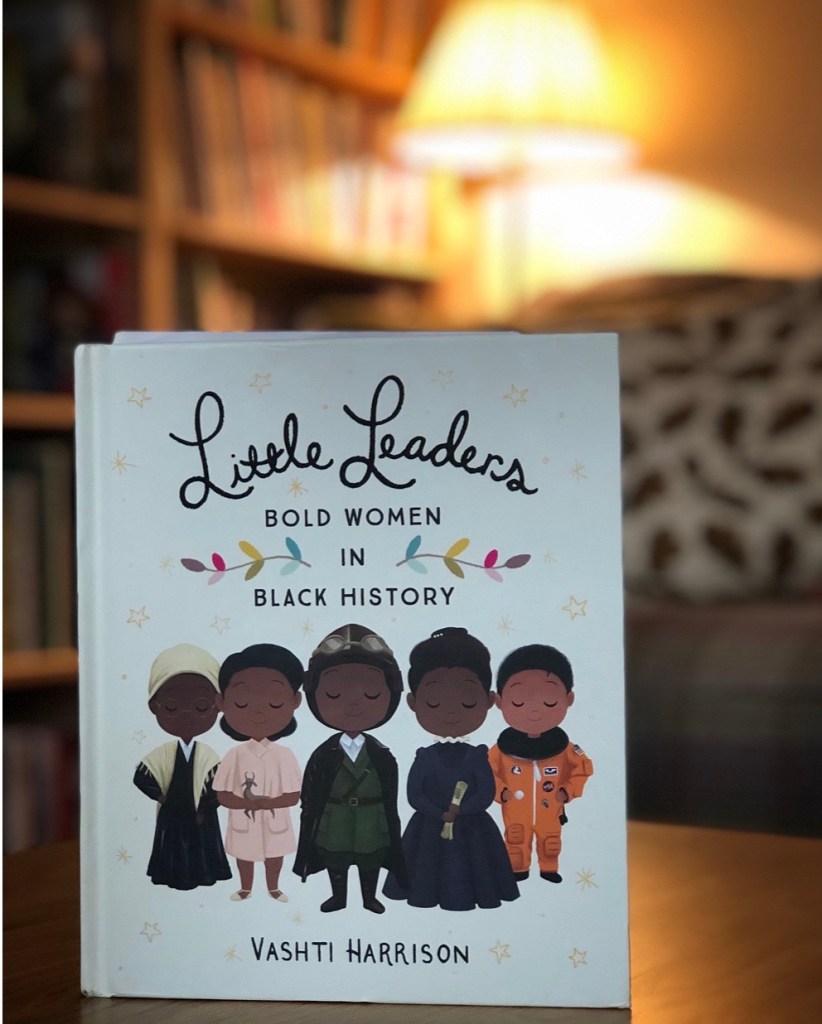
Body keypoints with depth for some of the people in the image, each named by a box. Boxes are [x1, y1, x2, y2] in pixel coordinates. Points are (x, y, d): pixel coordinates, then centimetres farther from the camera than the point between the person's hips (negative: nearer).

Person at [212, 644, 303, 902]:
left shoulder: (284, 756, -12)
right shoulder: (235, 756, -11)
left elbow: (293, 796, -12)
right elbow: (223, 796, -11)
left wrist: (266, 802, -24)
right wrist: (249, 803, -25)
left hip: (275, 822, 0)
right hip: (243, 821, 0)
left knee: (274, 855, 15)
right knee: (244, 855, 15)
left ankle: (273, 888, 36)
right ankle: (245, 889, 36)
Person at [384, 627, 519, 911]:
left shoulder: (476, 756, -5)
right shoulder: (425, 758, -5)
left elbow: (487, 794, -11)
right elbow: (415, 795, -8)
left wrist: (459, 811, -21)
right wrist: (442, 815, -18)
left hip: (472, 832, 0)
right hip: (431, 830, 0)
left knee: (468, 878, 6)